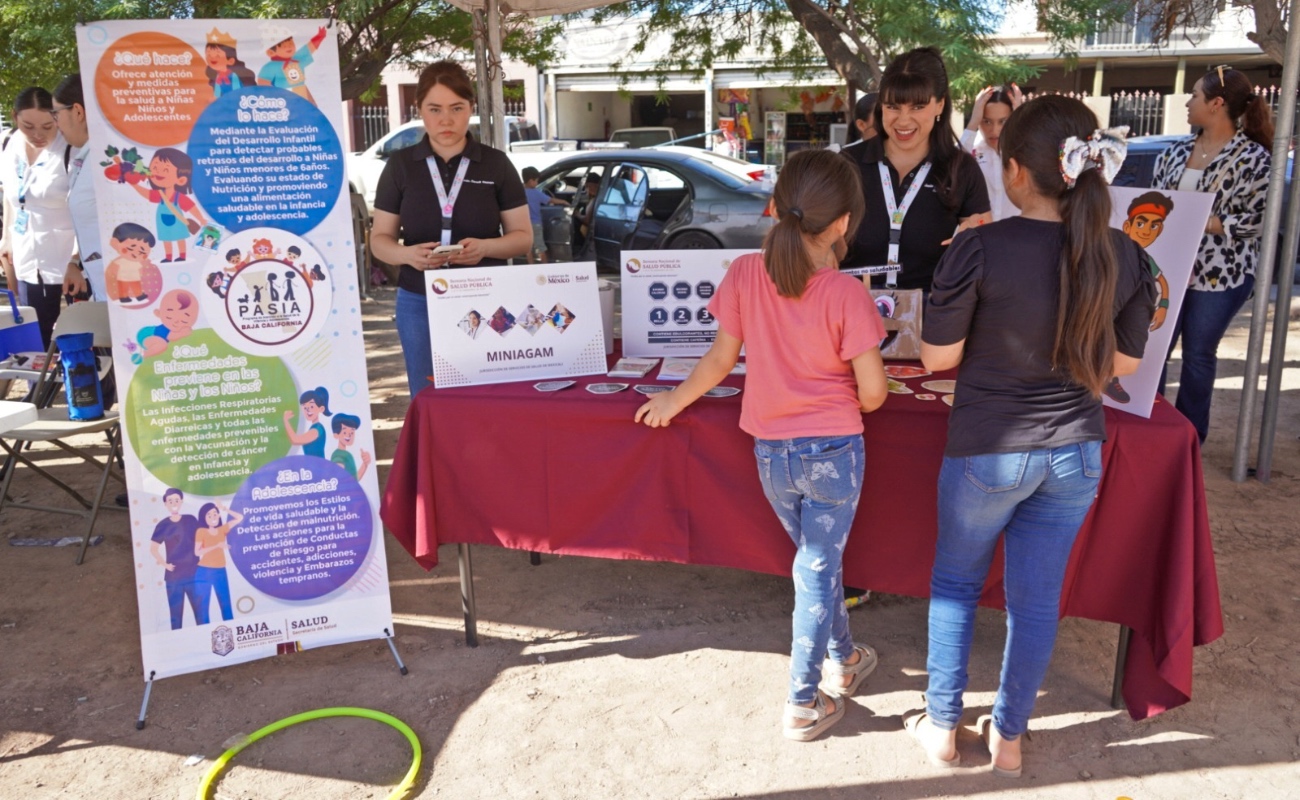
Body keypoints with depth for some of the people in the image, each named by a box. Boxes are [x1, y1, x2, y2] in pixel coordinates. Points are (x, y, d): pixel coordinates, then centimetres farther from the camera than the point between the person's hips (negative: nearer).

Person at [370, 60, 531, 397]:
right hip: (420, 303, 1)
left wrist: (485, 246, -17)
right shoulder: (400, 165, 4)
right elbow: (380, 238, 7)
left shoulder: (496, 163, 3)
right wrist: (408, 254, -15)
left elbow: (523, 237, 3)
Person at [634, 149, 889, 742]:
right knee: (817, 570, 9)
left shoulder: (745, 274, -9)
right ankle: (804, 704, 19)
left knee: (817, 559, 24)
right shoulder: (847, 294, -17)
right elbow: (872, 392, -14)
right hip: (834, 449, -3)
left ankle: (842, 660, 43)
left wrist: (675, 400, 15)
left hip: (771, 451, 3)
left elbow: (721, 359, -1)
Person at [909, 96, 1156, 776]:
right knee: (1036, 598, 16)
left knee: (955, 583, 19)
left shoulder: (979, 249, -21)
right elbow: (1124, 360, 5)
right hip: (1076, 452, 4)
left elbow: (937, 356, -13)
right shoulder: (1124, 256, -7)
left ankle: (941, 728, 30)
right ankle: (1008, 735, 33)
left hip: (987, 451, -3)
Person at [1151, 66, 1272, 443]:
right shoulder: (1178, 151, 9)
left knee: (1199, 355, 6)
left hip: (1220, 274, -5)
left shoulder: (1253, 157, -8)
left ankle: (1188, 436, 21)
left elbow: (1255, 219, -13)